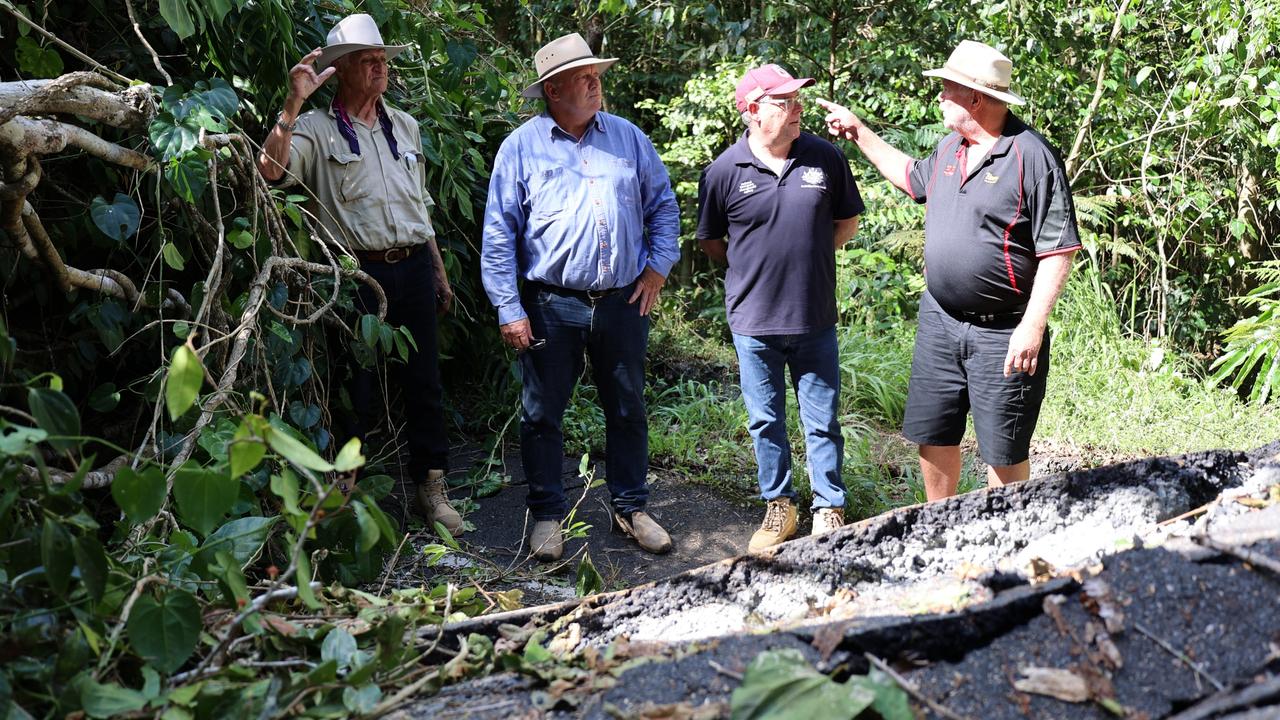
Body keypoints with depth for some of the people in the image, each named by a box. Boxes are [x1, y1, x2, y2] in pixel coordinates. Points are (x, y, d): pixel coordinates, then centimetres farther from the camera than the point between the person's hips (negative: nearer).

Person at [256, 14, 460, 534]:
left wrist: (439, 273, 20)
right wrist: (293, 104, -27)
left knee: (424, 381, 8)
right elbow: (271, 169, -22)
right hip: (359, 272, -5)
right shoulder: (317, 129, -2)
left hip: (414, 266, 5)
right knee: (357, 385, 2)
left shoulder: (404, 126, 15)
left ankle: (431, 486, 18)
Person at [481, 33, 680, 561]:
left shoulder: (628, 137, 6)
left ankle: (630, 507, 28)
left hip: (623, 300, 3)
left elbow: (663, 205, 14)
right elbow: (498, 234, -4)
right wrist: (509, 310, -9)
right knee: (542, 414, 6)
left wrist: (658, 266, 4)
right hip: (551, 305, -2)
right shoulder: (521, 147, -3)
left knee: (628, 409, 12)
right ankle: (547, 513, 22)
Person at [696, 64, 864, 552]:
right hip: (754, 322, 0)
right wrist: (754, 267, 2)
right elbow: (710, 243, 6)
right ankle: (778, 507, 29)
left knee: (822, 422, 9)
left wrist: (808, 255, 2)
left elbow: (846, 224, 10)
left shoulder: (826, 158, -3)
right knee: (766, 422, 13)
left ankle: (829, 511, 23)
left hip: (815, 320, 1)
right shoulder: (725, 171, -6)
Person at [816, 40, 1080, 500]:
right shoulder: (951, 147, 8)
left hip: (1002, 334, -7)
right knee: (931, 435, 16)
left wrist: (1032, 326, -22)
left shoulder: (1032, 156, -16)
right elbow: (913, 178, 31)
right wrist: (858, 132, 28)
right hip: (939, 321, 8)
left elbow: (1058, 250, -17)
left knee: (1004, 451, 4)